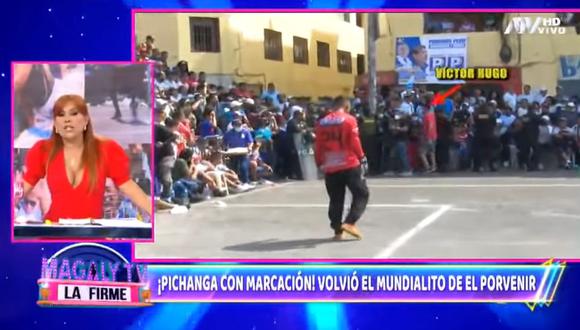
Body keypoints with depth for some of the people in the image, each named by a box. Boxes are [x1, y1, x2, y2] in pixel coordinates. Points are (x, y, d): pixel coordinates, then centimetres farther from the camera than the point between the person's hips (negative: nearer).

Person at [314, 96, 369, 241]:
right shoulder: (349, 120, -4)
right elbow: (354, 142, -9)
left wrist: (320, 164, 20)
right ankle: (349, 222, -9)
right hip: (350, 165, -4)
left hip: (330, 167, 4)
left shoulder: (321, 123, 7)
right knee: (362, 194, 5)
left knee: (336, 199, 13)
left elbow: (318, 146, 10)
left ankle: (337, 230, 11)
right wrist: (362, 158, 0)